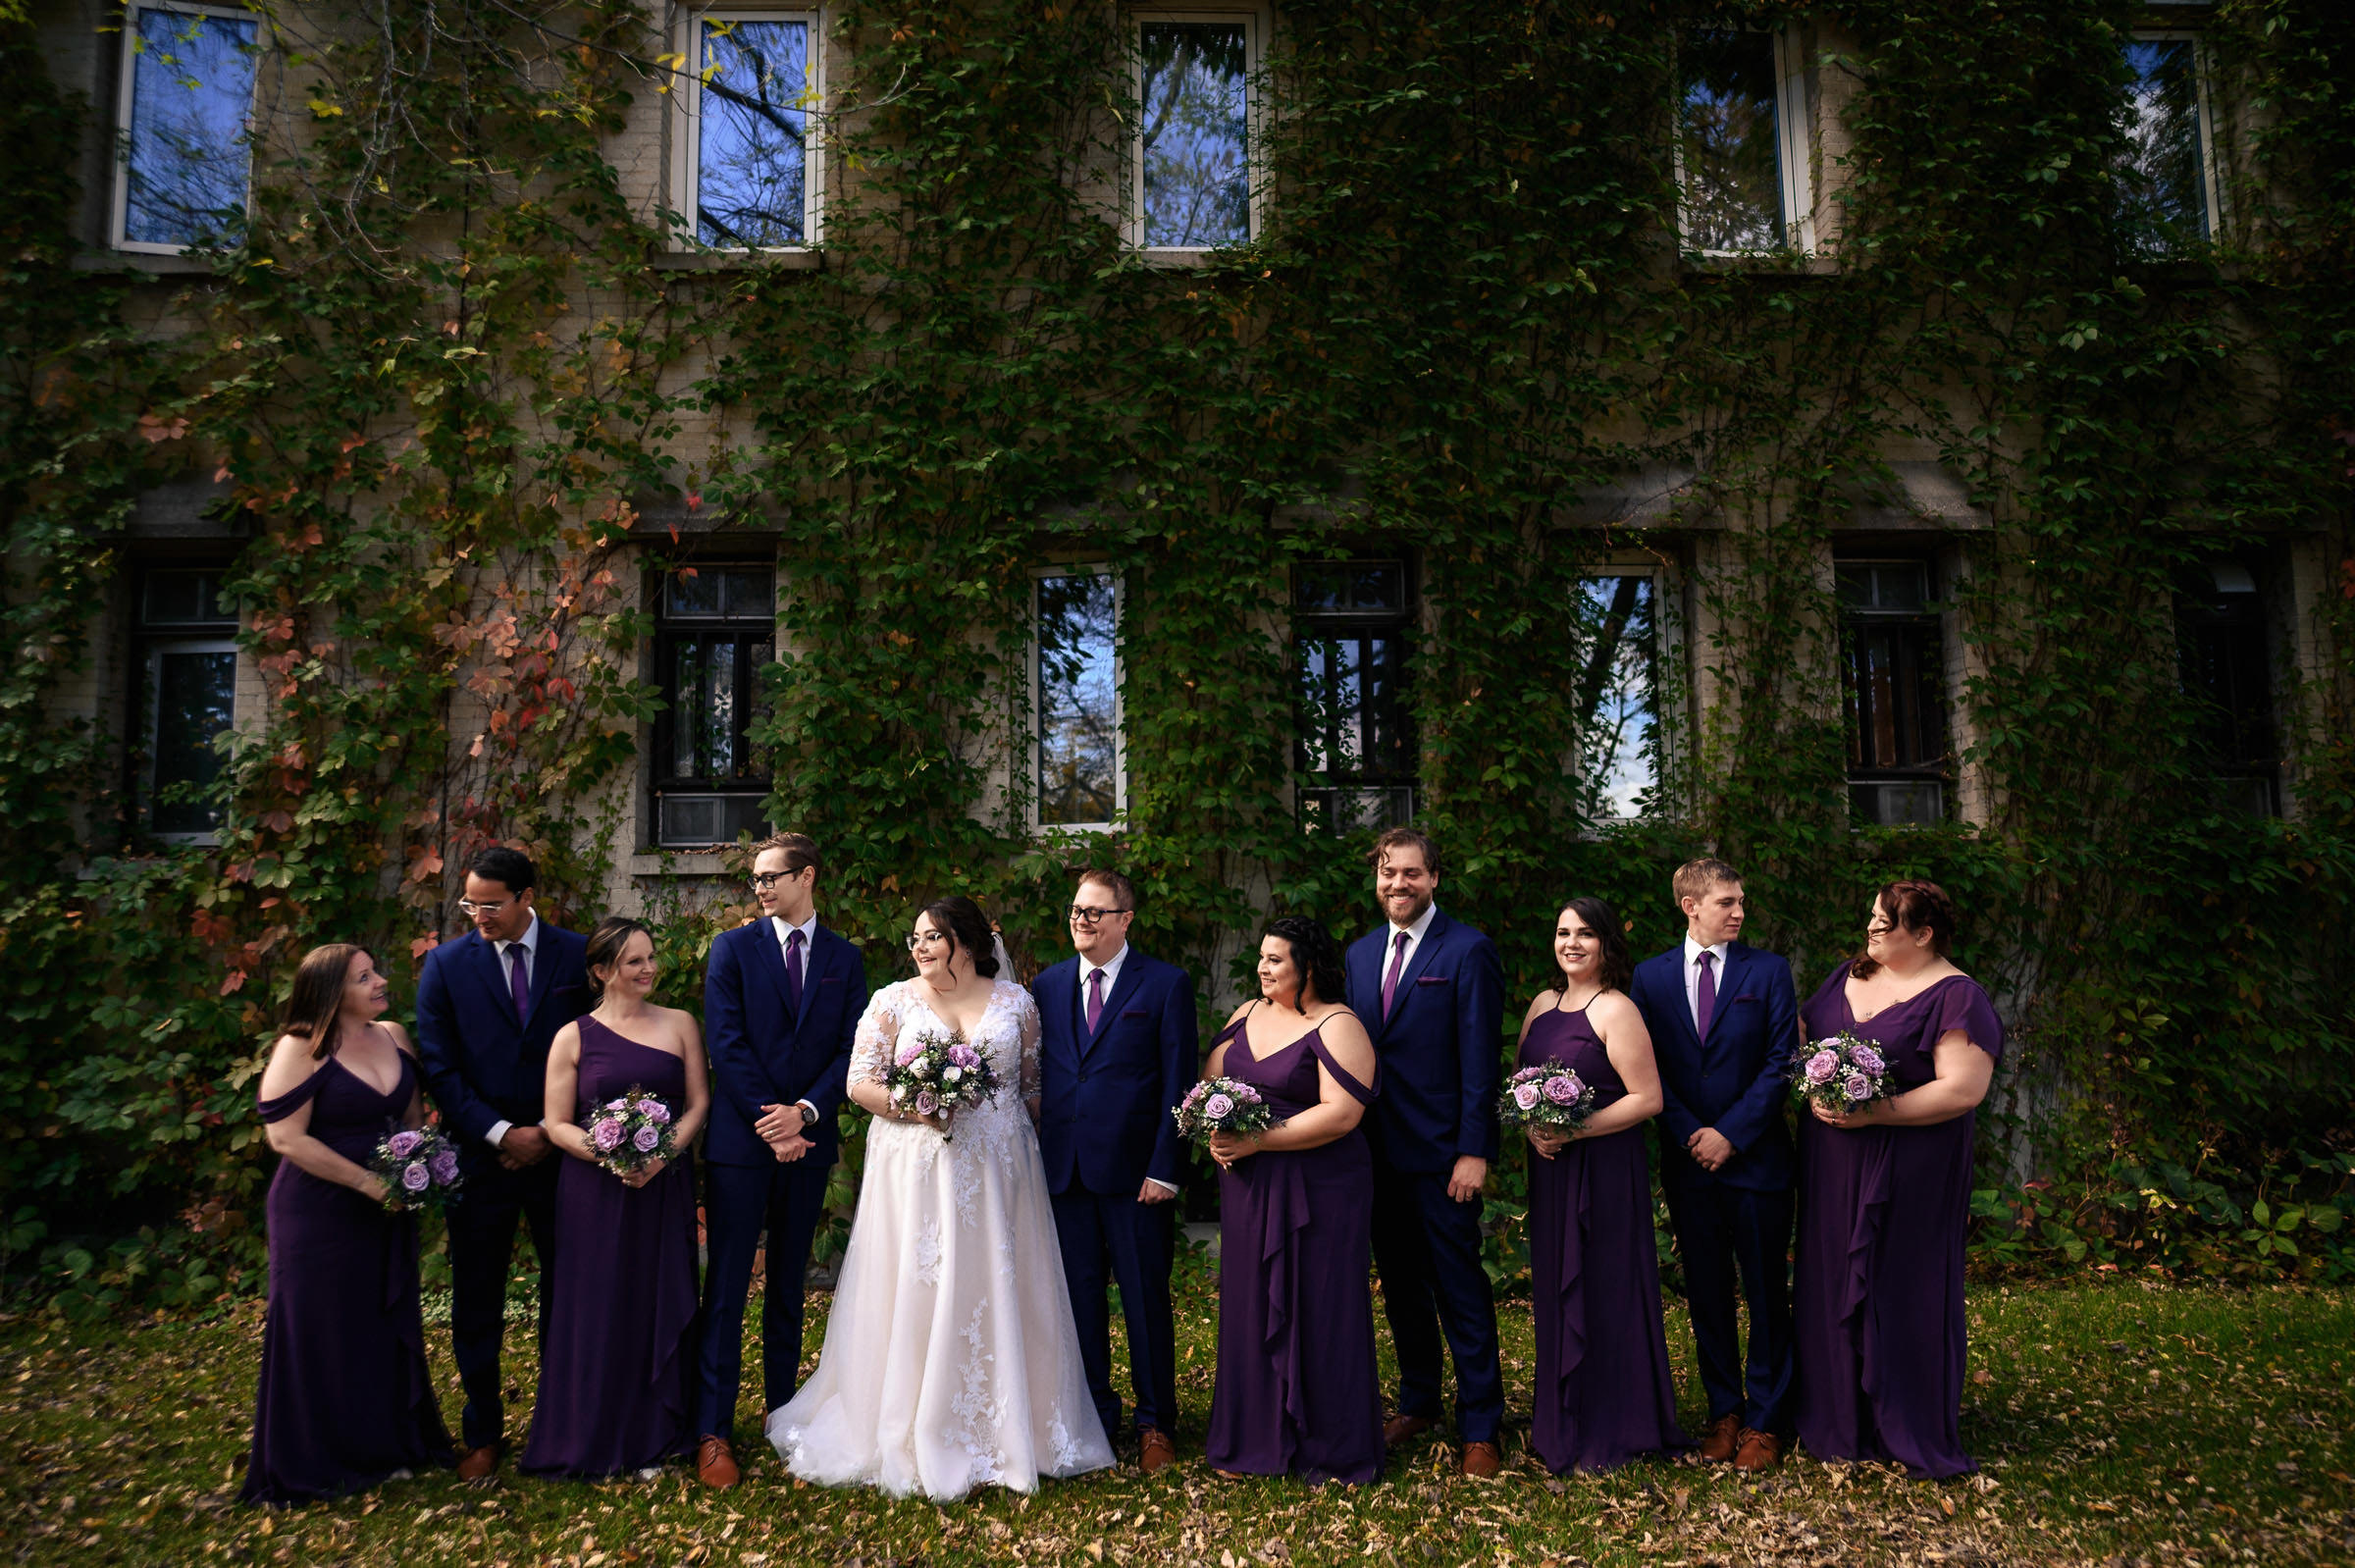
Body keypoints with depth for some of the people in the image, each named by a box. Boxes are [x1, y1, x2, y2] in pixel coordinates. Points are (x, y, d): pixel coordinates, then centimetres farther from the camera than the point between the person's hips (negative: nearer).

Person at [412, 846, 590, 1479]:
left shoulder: (578, 956, -1)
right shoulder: (446, 963, 0)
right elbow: (439, 1068, -3)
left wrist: (558, 1132, -7)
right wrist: (502, 1135, -11)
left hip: (562, 1150, 0)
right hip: (480, 1159, 0)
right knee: (476, 1304, 9)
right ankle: (482, 1434, 23)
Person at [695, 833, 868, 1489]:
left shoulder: (845, 959, 8)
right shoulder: (733, 948, 1)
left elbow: (850, 1048, 3)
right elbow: (728, 1043, -6)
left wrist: (805, 1112, -12)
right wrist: (770, 1123, -12)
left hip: (808, 1140, 2)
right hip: (740, 1139, -2)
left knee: (789, 1286, 12)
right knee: (727, 1286, -1)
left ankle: (782, 1409, 23)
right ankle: (713, 1431, 4)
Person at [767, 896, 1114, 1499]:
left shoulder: (1015, 1001, 7)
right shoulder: (892, 1002, 3)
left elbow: (1035, 1083, 10)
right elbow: (859, 1083, 1)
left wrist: (1043, 1149, 2)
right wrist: (910, 1105, -16)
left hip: (997, 1171, 1)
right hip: (914, 1170, -1)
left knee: (997, 1293, 5)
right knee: (914, 1296, -1)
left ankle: (1007, 1430, 20)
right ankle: (907, 1436, 12)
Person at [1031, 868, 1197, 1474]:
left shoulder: (1166, 984, -2)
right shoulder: (1048, 985, 10)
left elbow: (1177, 1083, -5)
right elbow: (1037, 1077, 10)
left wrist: (1164, 1169, -11)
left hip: (1135, 1170, -4)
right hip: (1064, 1169, 4)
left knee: (1146, 1300, 6)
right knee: (1079, 1297, 12)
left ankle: (1155, 1423, 22)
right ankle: (1094, 1417, 27)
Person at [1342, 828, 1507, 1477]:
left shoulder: (1468, 950, -8)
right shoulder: (1360, 953, 11)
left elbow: (1480, 1059, -11)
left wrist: (1473, 1152, -16)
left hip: (1441, 1154, -6)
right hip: (1379, 1152, 6)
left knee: (1461, 1291, 0)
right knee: (1400, 1285, 16)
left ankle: (1480, 1428, 12)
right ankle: (1417, 1402, 32)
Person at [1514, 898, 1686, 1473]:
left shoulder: (1617, 1010, -11)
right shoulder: (1543, 1005, 11)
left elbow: (1647, 1099, -15)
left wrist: (1576, 1129, -19)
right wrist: (1532, 1127, -4)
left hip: (1604, 1167, -7)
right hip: (1550, 1167, 7)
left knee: (1602, 1291, 2)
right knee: (1555, 1289, 12)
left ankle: (1611, 1430, 16)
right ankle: (1563, 1421, 26)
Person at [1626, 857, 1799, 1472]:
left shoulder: (1768, 971, 1)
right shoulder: (1651, 976, 5)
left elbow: (1780, 1063, -4)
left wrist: (1732, 1135, -11)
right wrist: (1689, 1134, -8)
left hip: (1757, 1159, -1)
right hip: (1687, 1162, 2)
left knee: (1766, 1294, 4)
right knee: (1707, 1295, 10)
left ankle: (1764, 1420, 16)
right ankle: (1724, 1410, 23)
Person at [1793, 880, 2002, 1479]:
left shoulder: (1956, 997, -10)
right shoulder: (1847, 977, 10)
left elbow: (1963, 1090, -19)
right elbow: (1804, 1041, 17)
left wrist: (1873, 1113, -21)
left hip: (1907, 1174, -6)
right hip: (1831, 1166, 6)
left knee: (1906, 1292, 3)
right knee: (1835, 1286, 11)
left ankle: (1917, 1431, 19)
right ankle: (1841, 1418, 26)